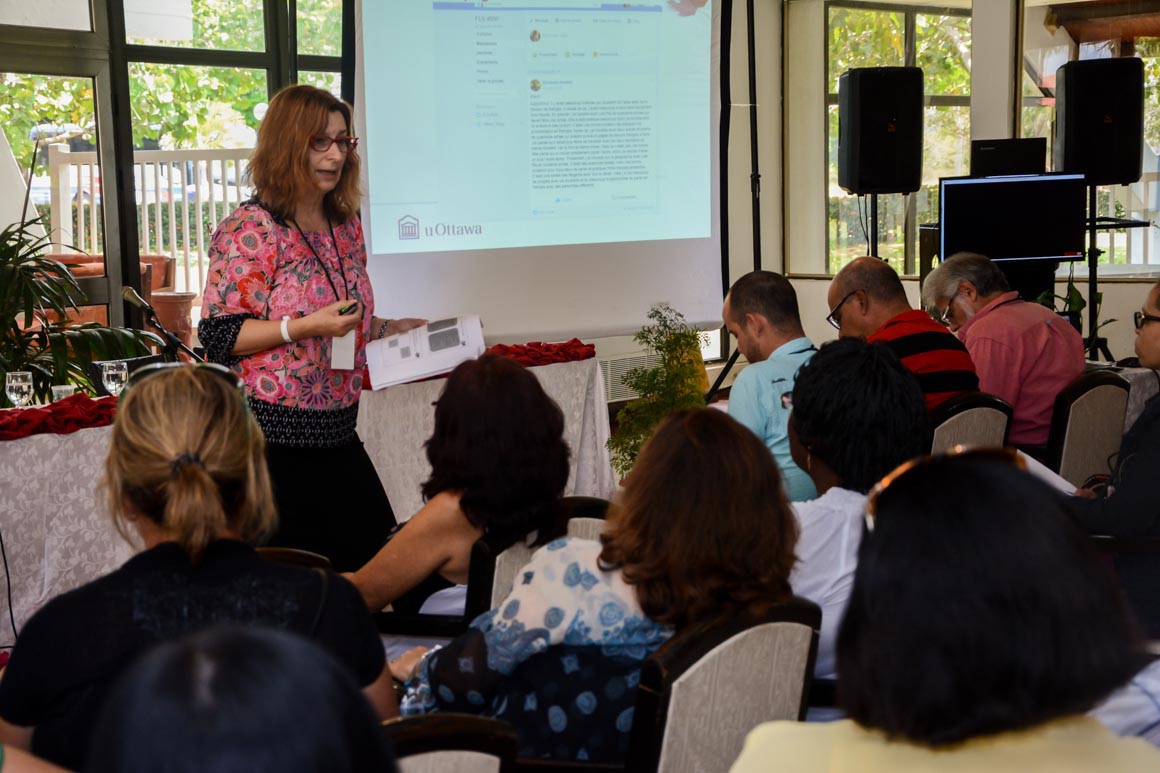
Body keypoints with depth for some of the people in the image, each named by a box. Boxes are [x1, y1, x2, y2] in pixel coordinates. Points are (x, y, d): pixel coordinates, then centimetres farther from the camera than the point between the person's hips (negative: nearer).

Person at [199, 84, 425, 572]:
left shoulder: (346, 227, 12)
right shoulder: (251, 230, -11)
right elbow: (218, 334, -15)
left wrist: (397, 329, 9)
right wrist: (302, 327, -24)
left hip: (337, 431, 7)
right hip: (273, 435, -7)